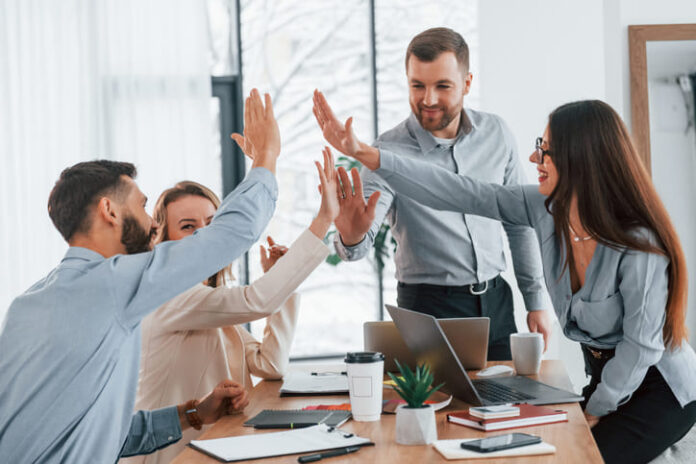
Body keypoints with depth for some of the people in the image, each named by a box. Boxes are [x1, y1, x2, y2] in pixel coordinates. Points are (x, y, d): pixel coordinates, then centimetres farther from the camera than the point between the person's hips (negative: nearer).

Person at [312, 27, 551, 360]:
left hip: (496, 303, 4)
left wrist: (537, 301, 10)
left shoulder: (495, 133, 0)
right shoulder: (389, 152, -13)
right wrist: (351, 235, -47)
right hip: (429, 308, -4)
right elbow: (357, 248, -23)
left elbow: (519, 222, 11)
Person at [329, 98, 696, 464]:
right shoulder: (546, 207, -9)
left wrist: (594, 412, -14)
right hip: (605, 376, 6)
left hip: (659, 389, -6)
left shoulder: (639, 243, -28)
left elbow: (642, 344, -22)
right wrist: (370, 157, -13)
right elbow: (460, 194, -9)